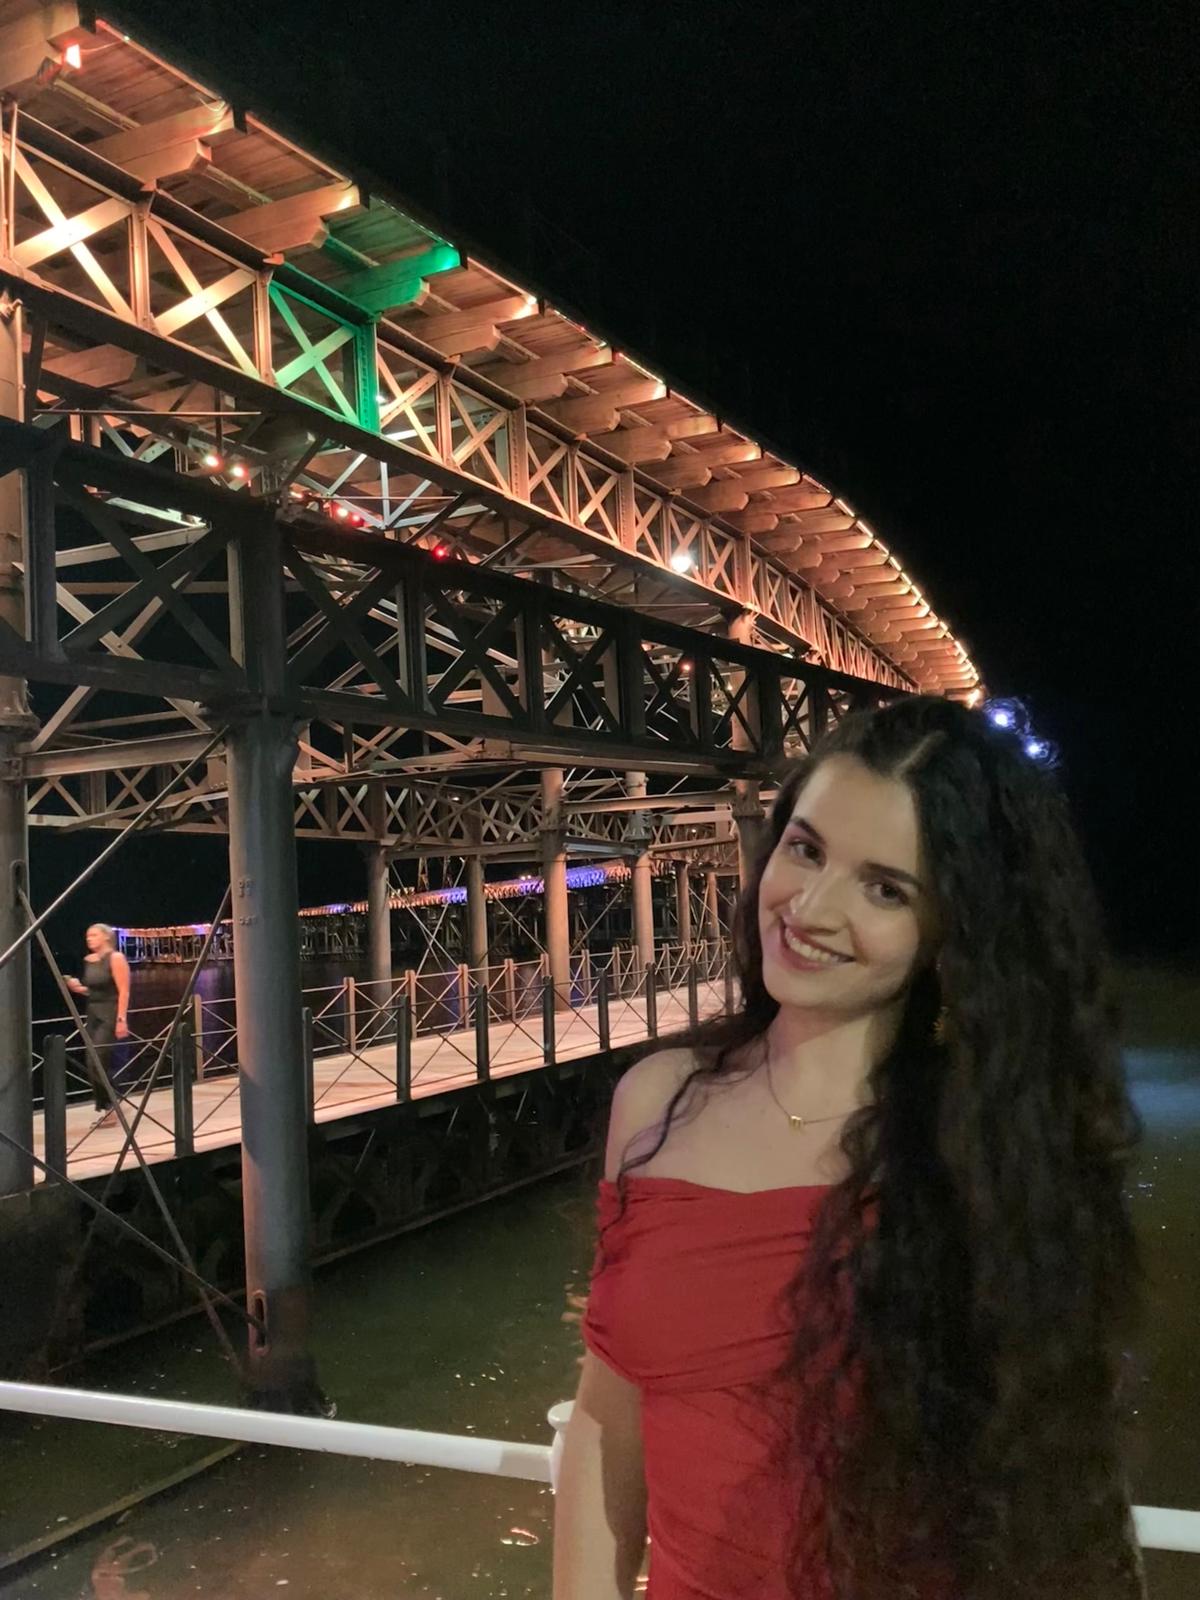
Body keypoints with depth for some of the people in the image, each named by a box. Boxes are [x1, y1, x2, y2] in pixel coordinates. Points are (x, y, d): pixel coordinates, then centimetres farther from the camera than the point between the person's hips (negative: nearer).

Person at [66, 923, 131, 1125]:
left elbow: (123, 991, -15)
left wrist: (121, 1019, -21)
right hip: (93, 1014, 8)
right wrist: (78, 988, 3)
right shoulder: (89, 960, 11)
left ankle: (110, 1107, -2)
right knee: (94, 1065, 6)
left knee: (98, 1062, -13)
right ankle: (108, 1109, 14)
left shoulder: (115, 958, -10)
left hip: (111, 1015, -8)